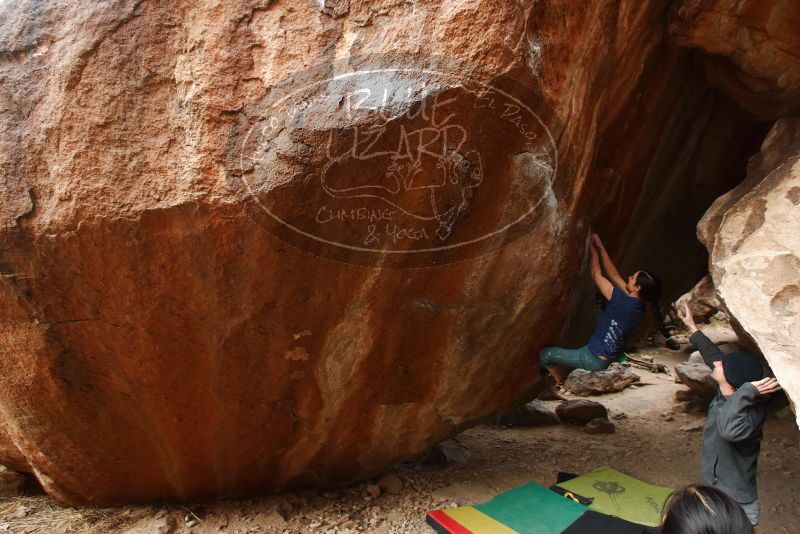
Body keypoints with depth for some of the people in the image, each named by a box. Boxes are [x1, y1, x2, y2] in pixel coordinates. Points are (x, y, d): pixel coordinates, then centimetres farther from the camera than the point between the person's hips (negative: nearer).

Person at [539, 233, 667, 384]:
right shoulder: (637, 305, -5)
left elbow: (596, 275, -20)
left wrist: (594, 249, -6)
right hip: (612, 356, 10)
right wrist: (601, 247, 3)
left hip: (596, 359, -10)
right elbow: (614, 276, 3)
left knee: (545, 354, 3)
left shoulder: (624, 303, -30)